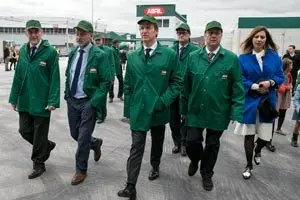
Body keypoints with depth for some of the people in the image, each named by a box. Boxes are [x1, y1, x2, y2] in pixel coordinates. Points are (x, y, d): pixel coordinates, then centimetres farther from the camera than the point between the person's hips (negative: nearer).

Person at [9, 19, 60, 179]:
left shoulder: (50, 51, -11)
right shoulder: (23, 50, 6)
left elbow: (55, 78, -13)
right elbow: (18, 75, 9)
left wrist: (53, 101, -18)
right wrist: (14, 97, 9)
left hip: (42, 101, -5)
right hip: (24, 100, 6)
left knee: (40, 134, 7)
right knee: (25, 130, 13)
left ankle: (38, 164, 25)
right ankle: (47, 146, 38)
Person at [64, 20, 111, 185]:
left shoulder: (99, 55, -13)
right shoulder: (73, 53, 6)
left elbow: (106, 82, -14)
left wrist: (93, 102, -18)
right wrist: (67, 95, 8)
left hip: (88, 102, -6)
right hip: (72, 101, 6)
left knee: (83, 138, 1)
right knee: (75, 134, 16)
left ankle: (81, 170, 21)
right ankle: (95, 143, 46)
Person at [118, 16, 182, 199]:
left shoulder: (170, 55, -6)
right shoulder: (132, 57, 4)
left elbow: (177, 81, -5)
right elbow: (128, 85, 8)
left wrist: (163, 101, -15)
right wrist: (128, 108, 4)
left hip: (159, 109, -1)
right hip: (138, 109, 1)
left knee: (157, 142, 20)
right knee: (136, 147, -1)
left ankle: (155, 167, 46)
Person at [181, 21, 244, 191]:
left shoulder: (231, 58, -6)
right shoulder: (193, 57, -1)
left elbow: (237, 87, -5)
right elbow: (186, 85, 2)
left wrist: (237, 112, -10)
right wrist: (184, 107, 3)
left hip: (218, 112, 0)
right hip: (195, 110, 1)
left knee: (212, 145, 13)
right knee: (192, 141, 4)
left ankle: (207, 174, 36)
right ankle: (195, 161, 39)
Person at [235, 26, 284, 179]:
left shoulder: (274, 57, 2)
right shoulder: (243, 58, -4)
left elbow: (280, 77, 3)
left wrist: (270, 83, -17)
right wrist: (255, 87, -16)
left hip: (267, 102, 2)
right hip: (249, 102, -1)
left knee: (265, 136, 3)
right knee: (249, 135, 5)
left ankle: (257, 151, 41)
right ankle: (249, 166, 25)